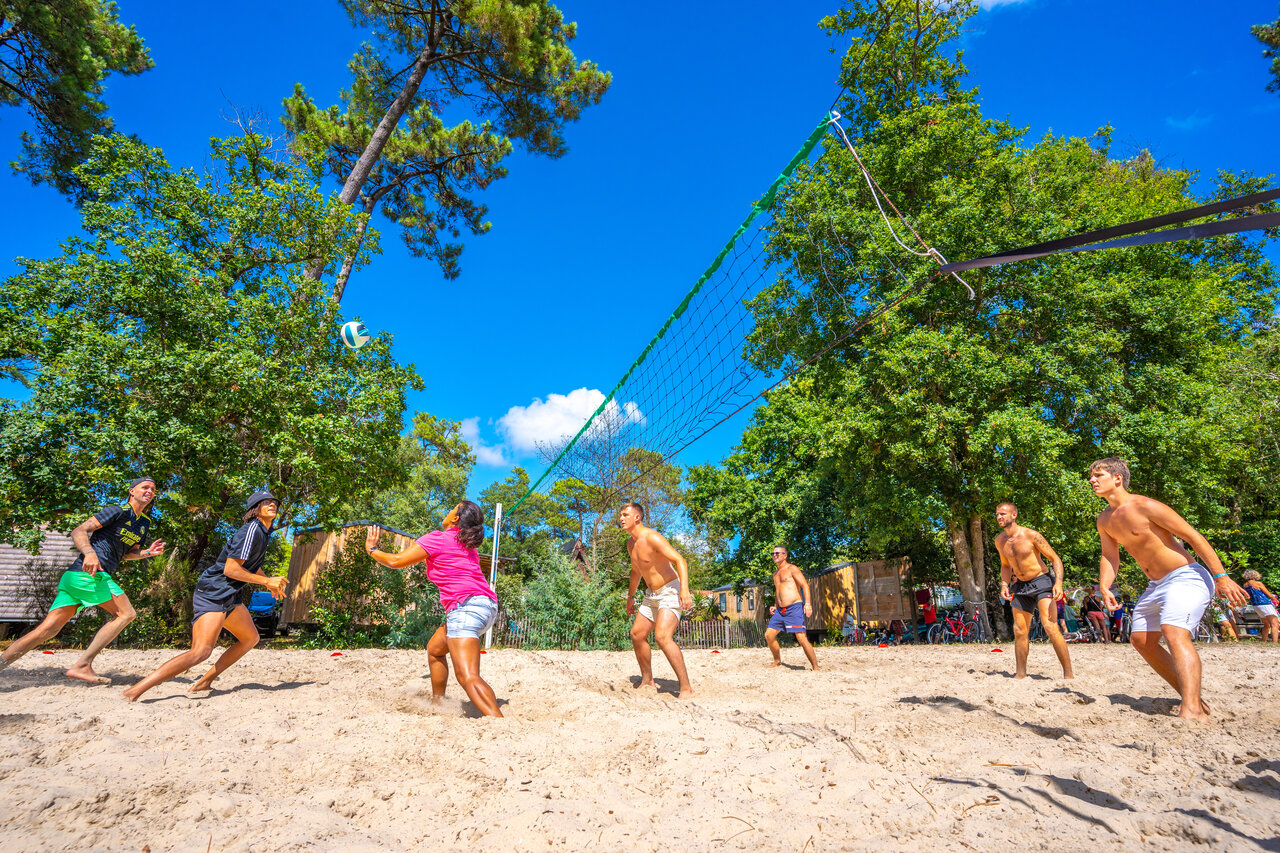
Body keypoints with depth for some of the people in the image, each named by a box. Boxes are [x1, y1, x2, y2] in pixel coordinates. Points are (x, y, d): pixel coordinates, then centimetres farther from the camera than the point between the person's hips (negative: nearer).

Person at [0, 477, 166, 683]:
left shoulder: (145, 523, 21)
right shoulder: (117, 511, -5)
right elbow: (78, 531, -11)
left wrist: (148, 552, 8)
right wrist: (89, 552, -29)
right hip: (89, 573, -8)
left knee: (47, 630, 4)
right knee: (126, 613, -10)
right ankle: (82, 665, -10)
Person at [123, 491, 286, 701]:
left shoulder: (263, 532, 14)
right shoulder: (251, 530, -17)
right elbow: (230, 569, -23)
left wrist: (271, 584, 28)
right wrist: (266, 581, -18)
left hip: (228, 596, 10)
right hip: (213, 593, -10)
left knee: (250, 638, 18)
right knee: (201, 651, -23)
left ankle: (205, 682, 20)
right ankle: (136, 690, -20)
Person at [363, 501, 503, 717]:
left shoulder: (437, 538, 0)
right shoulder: (468, 546, 23)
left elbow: (397, 561, 2)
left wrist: (372, 550, 20)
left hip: (466, 606, -10)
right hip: (487, 605, 10)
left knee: (467, 676, -20)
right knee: (434, 649, 29)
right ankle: (437, 704, 39)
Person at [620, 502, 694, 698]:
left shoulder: (652, 537, -20)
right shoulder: (631, 543, 8)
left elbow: (680, 561, -27)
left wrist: (684, 590, -38)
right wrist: (631, 596, 30)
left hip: (670, 591, -9)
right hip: (651, 594, 10)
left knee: (662, 636, -24)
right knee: (637, 634, 9)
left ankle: (686, 687, -17)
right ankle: (647, 681, 25)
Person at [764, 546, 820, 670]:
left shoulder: (791, 569, -3)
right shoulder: (775, 574, 20)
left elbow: (805, 585, -10)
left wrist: (808, 603, -21)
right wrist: (775, 606, 17)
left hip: (794, 608, -8)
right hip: (780, 610, 8)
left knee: (802, 639, -15)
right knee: (769, 635, 6)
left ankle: (815, 667, -5)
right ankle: (777, 661, 24)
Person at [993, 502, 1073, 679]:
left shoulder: (1031, 535, -16)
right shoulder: (999, 541, 2)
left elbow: (1055, 559, -11)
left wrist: (1058, 582, -25)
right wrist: (1004, 584, 1)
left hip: (1041, 582, -6)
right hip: (1020, 586, 6)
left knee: (1049, 626, -20)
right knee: (1020, 631, 6)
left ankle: (1068, 674, -12)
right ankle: (1020, 674, 15)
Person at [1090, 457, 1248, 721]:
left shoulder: (1145, 506, -17)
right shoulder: (1105, 520, 7)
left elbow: (1194, 536, -16)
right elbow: (1109, 557, 14)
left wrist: (1221, 576, -21)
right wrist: (1104, 588, -2)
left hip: (1186, 577, -9)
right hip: (1156, 585, 9)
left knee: (1174, 631, -29)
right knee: (1140, 639, 8)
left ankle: (1192, 712, -37)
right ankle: (1193, 698, 19)